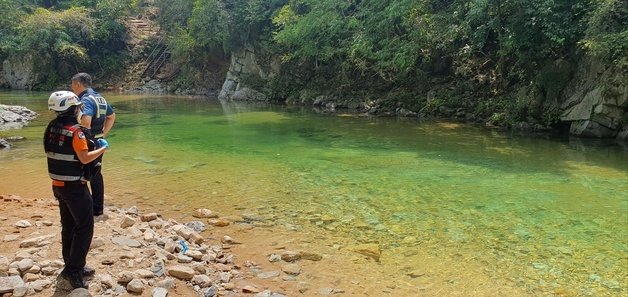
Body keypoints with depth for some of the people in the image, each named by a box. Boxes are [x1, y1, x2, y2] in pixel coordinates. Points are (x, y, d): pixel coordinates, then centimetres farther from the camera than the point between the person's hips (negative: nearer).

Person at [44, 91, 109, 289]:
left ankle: (72, 266, 27)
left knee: (69, 226, 17)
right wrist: (103, 148, -7)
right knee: (84, 227, -1)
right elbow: (85, 158, -22)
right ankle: (73, 270, -1)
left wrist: (89, 144, 12)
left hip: (58, 185, 9)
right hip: (74, 187, -8)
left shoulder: (51, 128, 5)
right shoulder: (75, 131, -20)